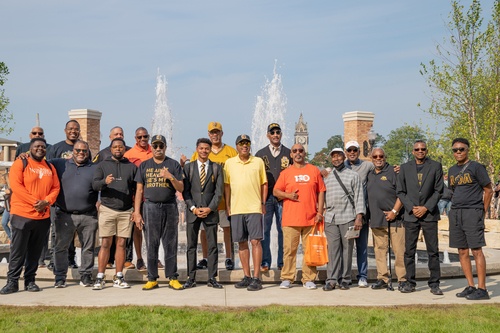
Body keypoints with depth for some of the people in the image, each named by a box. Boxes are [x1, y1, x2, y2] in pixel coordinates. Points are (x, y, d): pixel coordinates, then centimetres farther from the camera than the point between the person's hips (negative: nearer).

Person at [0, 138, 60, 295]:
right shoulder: (20, 164, -1)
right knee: (18, 251, -1)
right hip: (22, 215, -4)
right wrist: (35, 202, -17)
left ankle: (30, 281, 17)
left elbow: (56, 188, 8)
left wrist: (46, 201, -11)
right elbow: (16, 186, -11)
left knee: (35, 251, 9)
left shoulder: (50, 168, 14)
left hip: (43, 216, 5)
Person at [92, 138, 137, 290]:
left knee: (121, 243, 4)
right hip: (107, 209, -1)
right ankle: (100, 278, 4)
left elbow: (137, 190, 11)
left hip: (126, 211, 1)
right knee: (105, 244, -1)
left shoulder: (132, 167, 11)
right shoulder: (103, 165, 9)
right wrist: (104, 182, -23)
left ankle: (119, 278, 11)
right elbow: (94, 184, -2)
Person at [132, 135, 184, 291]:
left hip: (170, 207, -1)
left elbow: (181, 188, 3)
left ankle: (172, 278, 9)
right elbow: (139, 190, 8)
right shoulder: (144, 165, 11)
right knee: (151, 245, 4)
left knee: (170, 244, 2)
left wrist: (170, 177, -14)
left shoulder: (174, 164, 7)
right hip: (150, 207, 1)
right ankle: (152, 279, 11)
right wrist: (136, 213, 1)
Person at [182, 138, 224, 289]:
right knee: (191, 246, 3)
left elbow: (219, 191, 1)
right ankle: (191, 278, 9)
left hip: (211, 211, 0)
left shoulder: (217, 168, 8)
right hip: (192, 211, 0)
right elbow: (185, 190, 3)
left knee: (212, 245, 1)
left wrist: (210, 208, -9)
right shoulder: (188, 167, 9)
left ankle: (212, 278, 7)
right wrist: (193, 208, -8)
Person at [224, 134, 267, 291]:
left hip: (254, 208, -2)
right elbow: (226, 185, 11)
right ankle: (247, 277, 17)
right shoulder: (229, 163, 9)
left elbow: (264, 184, 9)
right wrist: (227, 206, 6)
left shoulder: (258, 162, 6)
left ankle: (256, 278, -2)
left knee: (255, 241, -6)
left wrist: (263, 203, 1)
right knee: (242, 243, 8)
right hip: (236, 209, 2)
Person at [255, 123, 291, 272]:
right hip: (265, 196, 0)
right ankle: (265, 261, 5)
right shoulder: (261, 154, 11)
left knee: (283, 230, 2)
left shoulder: (288, 153, 11)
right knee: (264, 230, -1)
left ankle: (282, 262, 9)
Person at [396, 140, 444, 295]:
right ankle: (410, 282, 11)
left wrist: (426, 208, -8)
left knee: (433, 251, 0)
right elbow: (400, 191, 8)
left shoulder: (436, 166, 6)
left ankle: (434, 283, 8)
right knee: (409, 251, 2)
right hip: (411, 215, 1)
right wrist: (411, 208, -4)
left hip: (429, 214, -1)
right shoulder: (405, 167, 10)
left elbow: (439, 190, 2)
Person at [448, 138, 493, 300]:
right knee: (462, 252, 7)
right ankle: (471, 286, 15)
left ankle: (482, 289, -4)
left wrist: (482, 213, -5)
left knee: (476, 250, -8)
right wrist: (456, 209, 12)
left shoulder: (476, 167, -3)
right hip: (455, 214, 7)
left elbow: (488, 191, -2)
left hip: (472, 212, -7)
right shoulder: (452, 170, 16)